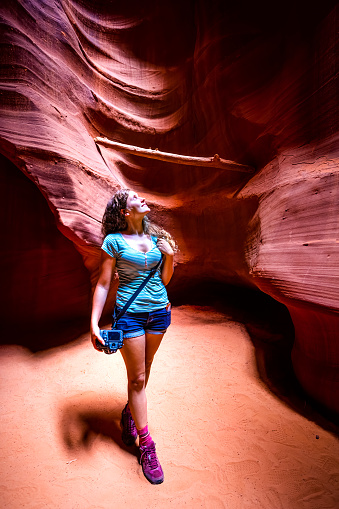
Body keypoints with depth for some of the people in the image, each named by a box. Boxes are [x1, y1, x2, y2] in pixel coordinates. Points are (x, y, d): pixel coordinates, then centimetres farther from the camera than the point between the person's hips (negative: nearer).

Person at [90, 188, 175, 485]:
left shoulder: (156, 238, 6)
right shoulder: (114, 241, -8)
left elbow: (164, 281, 10)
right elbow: (103, 284, -6)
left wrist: (170, 256, -6)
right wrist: (94, 323, -11)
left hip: (159, 311, 5)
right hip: (130, 313, -5)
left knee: (145, 369, 19)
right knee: (137, 377, 6)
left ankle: (129, 414, 47)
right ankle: (146, 445, 24)